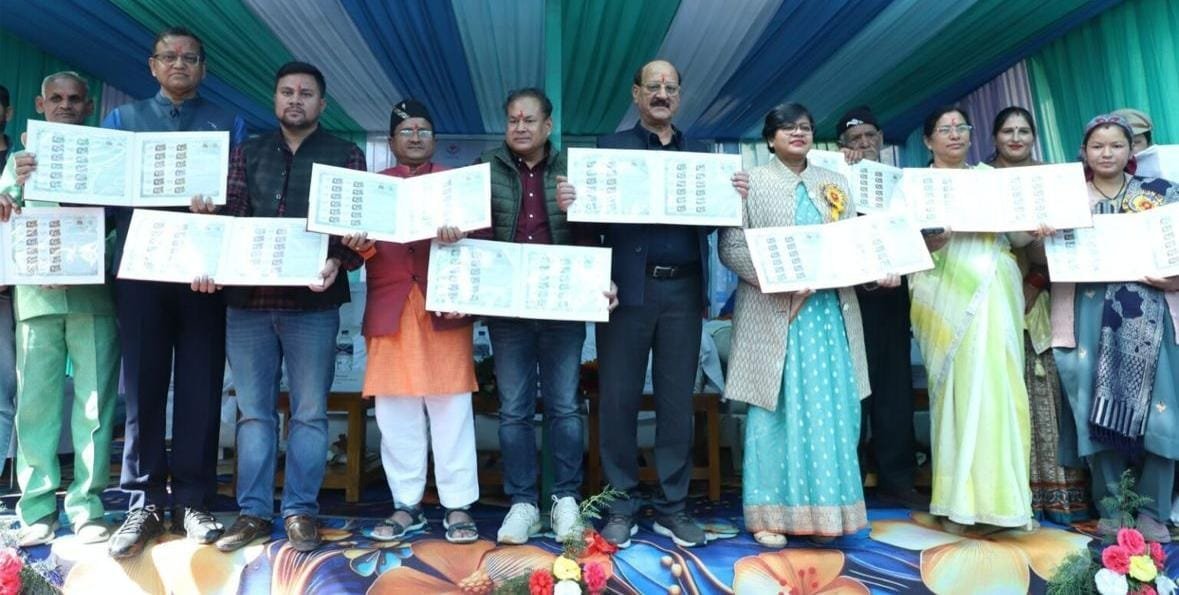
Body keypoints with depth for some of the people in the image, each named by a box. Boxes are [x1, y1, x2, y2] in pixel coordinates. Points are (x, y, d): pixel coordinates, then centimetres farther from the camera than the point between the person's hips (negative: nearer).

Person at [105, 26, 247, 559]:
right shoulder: (122, 119, 16)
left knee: (201, 388, 0)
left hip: (204, 270, 0)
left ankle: (193, 501, 10)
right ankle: (145, 503, 10)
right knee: (142, 386, 2)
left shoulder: (229, 125, 13)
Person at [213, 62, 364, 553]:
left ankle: (301, 511, 14)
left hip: (313, 302, -2)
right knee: (253, 411, 8)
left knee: (309, 412, 4)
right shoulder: (248, 153, 14)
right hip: (247, 298, 3)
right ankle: (253, 511, 18)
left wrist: (338, 263, -19)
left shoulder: (346, 156, 6)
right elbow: (230, 219, 9)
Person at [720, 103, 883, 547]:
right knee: (774, 411, -1)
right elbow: (730, 247, -7)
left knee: (831, 410, 5)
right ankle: (769, 513, 9)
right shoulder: (753, 182, 2)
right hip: (773, 314, -4)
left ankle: (822, 509, 17)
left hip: (830, 313, 5)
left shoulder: (833, 184, 17)